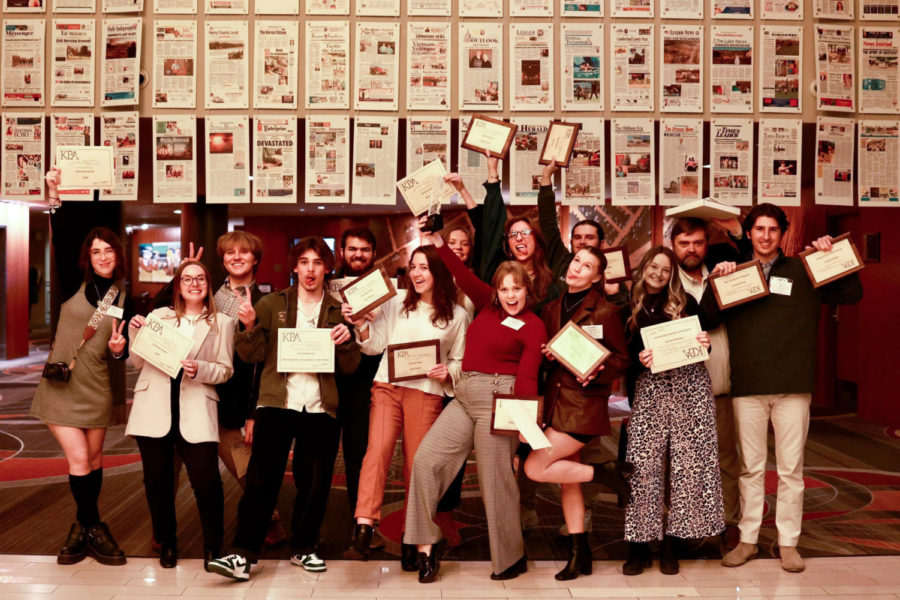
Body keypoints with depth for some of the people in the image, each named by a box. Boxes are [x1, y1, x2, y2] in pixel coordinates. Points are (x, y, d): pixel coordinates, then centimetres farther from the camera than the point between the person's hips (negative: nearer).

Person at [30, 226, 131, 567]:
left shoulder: (124, 297, 2)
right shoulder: (74, 286, -1)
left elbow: (123, 350, 4)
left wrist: (119, 349, -15)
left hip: (97, 388, 2)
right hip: (61, 386, -2)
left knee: (94, 459, 10)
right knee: (79, 459, -7)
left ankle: (84, 526, 29)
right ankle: (93, 528, 10)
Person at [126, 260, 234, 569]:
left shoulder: (222, 322, 9)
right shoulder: (158, 316, 14)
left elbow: (225, 370, 4)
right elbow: (139, 363, 13)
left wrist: (199, 369, -14)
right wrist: (135, 333, -2)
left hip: (196, 410, -2)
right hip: (155, 407, 2)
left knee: (206, 480, -10)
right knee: (157, 479, 6)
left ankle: (213, 547, 7)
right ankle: (167, 544, 25)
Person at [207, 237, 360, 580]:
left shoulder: (337, 311, 12)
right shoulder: (272, 304, 9)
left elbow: (349, 368, 9)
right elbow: (252, 355, 3)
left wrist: (345, 342, -10)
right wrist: (250, 327, -14)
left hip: (320, 409, 2)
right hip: (276, 403, -1)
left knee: (315, 484, 6)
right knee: (261, 479, -6)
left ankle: (304, 548, 22)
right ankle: (243, 554, -1)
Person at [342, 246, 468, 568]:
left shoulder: (457, 315, 11)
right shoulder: (396, 302, 12)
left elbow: (460, 361, 14)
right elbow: (376, 345, 9)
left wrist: (447, 373, -5)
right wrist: (360, 324, -6)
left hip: (427, 393, 0)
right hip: (387, 386, 1)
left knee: (416, 463, 0)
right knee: (378, 448, -19)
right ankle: (363, 530, -23)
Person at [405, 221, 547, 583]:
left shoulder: (533, 326, -4)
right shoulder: (487, 306, 13)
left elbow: (527, 374, -14)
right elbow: (464, 277, 9)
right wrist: (439, 244, -2)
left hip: (498, 397, -7)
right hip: (464, 396, 7)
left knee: (495, 478, -3)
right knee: (426, 459, -3)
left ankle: (511, 559, 15)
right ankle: (425, 548, 5)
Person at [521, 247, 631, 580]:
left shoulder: (605, 312, -7)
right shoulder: (551, 310, 10)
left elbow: (622, 360, -5)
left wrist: (595, 373, -23)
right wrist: (546, 355, -4)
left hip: (584, 403, -7)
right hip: (555, 400, 7)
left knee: (535, 468, -12)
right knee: (567, 479, 12)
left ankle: (606, 473, 5)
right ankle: (579, 553, 24)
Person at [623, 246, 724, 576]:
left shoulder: (685, 302, 10)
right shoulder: (631, 308, 10)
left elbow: (701, 342, 11)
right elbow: (627, 352, 6)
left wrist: (704, 342, -11)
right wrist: (640, 359, -14)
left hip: (689, 383, 1)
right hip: (650, 387, 0)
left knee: (687, 459, -2)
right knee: (644, 461, -7)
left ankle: (671, 541, 7)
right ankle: (640, 543, 2)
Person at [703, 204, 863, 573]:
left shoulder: (803, 272, 8)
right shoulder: (734, 275, 9)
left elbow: (851, 295, 5)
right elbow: (707, 320, 1)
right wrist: (715, 281, -12)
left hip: (792, 387, 0)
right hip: (747, 388, 1)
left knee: (791, 470, 5)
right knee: (750, 469, 9)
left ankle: (788, 542, 17)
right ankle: (748, 540, 19)